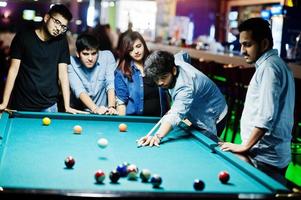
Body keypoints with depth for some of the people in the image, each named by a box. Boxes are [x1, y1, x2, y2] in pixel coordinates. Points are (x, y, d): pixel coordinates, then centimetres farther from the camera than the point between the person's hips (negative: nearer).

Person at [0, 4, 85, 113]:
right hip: (22, 105, -2)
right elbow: (13, 69, -5)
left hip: (49, 106, 2)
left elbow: (63, 73, -1)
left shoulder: (61, 42, 1)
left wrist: (67, 106, -8)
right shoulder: (23, 37, -5)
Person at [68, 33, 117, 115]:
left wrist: (111, 107, -30)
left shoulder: (107, 57, -6)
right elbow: (78, 90, -20)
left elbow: (111, 84, -14)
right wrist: (95, 109, -35)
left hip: (104, 113, 1)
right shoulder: (71, 63, -10)